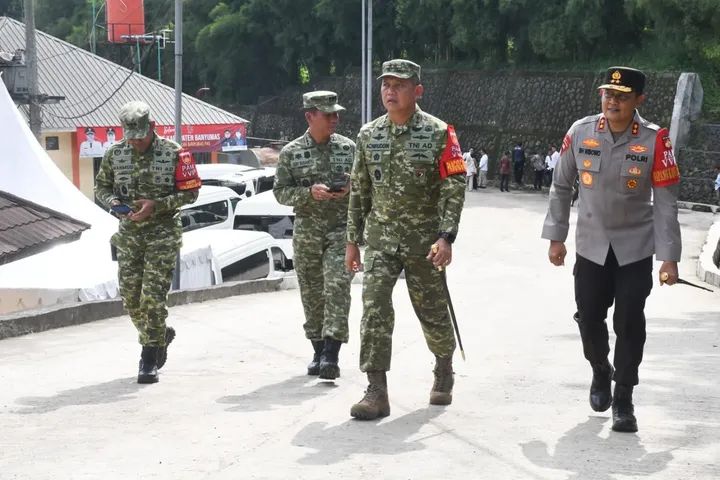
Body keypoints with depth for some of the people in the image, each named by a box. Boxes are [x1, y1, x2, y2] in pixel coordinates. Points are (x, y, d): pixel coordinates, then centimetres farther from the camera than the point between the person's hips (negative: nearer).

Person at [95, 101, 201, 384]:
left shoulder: (173, 153, -8)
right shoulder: (115, 154, 3)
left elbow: (190, 192, -6)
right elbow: (101, 187, 13)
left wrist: (156, 205, -18)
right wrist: (112, 201, -10)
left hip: (162, 233, -4)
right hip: (128, 233, 4)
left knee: (153, 296, -10)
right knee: (130, 297, 6)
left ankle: (149, 361, -4)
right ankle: (161, 335, 33)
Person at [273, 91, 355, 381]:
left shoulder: (348, 147, 5)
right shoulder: (291, 153, 2)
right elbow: (280, 192, 1)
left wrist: (352, 189, -11)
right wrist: (309, 192, -16)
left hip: (342, 229, -1)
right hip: (306, 233, 1)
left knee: (337, 288, -14)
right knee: (312, 294, 7)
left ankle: (331, 354, -18)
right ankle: (318, 351, 20)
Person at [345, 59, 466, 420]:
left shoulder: (438, 133, -6)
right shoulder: (368, 135, 6)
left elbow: (454, 187, -10)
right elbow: (359, 191, 12)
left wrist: (446, 237, -19)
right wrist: (352, 240, 11)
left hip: (424, 240, -2)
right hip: (380, 238, 2)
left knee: (432, 310, 10)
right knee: (374, 309, -12)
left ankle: (444, 371, 37)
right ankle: (376, 392, -12)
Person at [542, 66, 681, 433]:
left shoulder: (655, 140, -14)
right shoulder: (580, 132, -7)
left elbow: (665, 202, -12)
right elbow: (561, 186, 4)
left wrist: (669, 257, -14)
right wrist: (555, 237, 4)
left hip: (637, 247, -2)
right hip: (591, 245, 2)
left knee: (629, 323, -4)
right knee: (589, 319, 8)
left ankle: (623, 401, 9)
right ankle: (601, 372, 38)